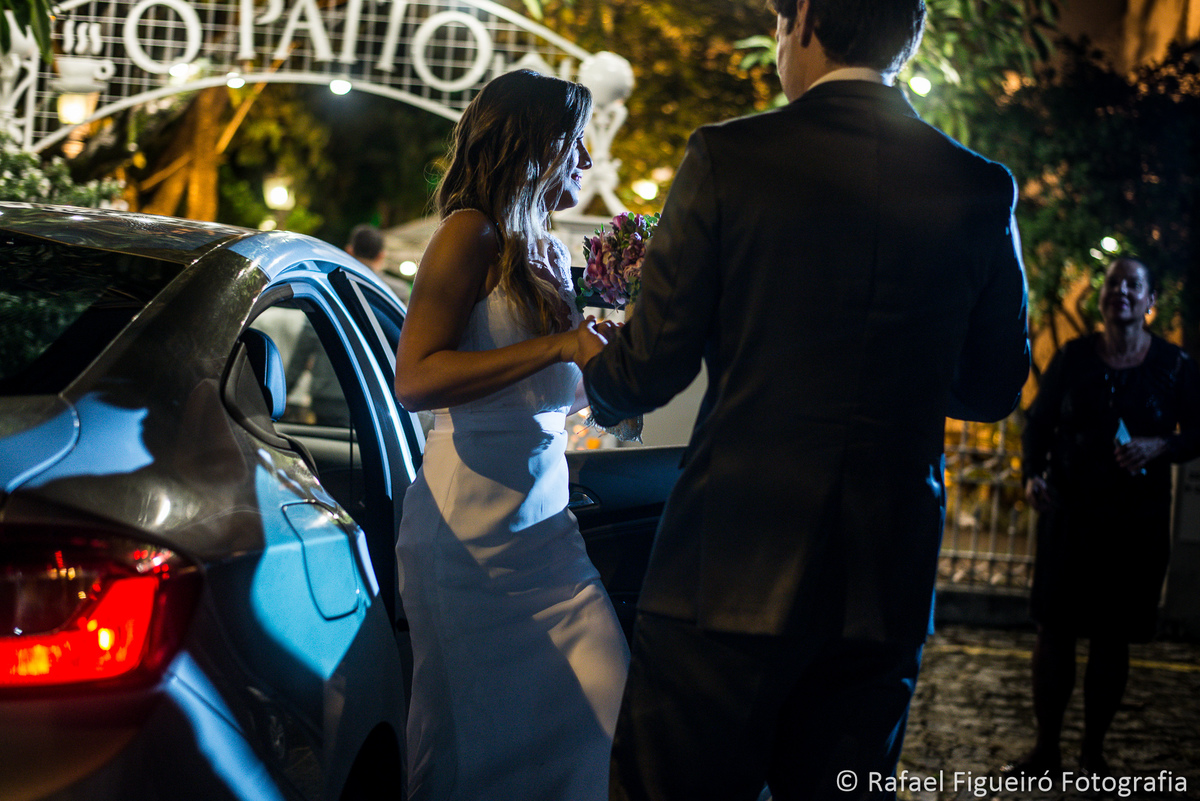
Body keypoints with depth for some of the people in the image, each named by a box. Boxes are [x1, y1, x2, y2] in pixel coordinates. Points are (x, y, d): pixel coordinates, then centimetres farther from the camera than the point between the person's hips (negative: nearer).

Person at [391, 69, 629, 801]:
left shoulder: (551, 254, 16)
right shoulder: (473, 234, -7)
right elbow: (415, 379, -19)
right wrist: (558, 345, -20)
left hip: (545, 520, 8)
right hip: (472, 524, -7)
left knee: (601, 711, 0)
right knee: (479, 736, -1)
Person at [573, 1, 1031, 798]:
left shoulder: (729, 157, -7)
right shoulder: (980, 189, 3)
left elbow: (652, 368, -4)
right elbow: (994, 387, 12)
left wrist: (593, 362, 19)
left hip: (733, 567, -3)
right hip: (888, 584, 4)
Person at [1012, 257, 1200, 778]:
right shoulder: (1073, 358, 3)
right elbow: (1038, 420, 8)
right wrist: (1032, 474, -7)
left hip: (1137, 520, 0)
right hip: (1069, 512, 0)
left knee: (1112, 637, 4)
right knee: (1054, 627, -2)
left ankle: (1093, 751, 17)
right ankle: (1046, 750, 8)